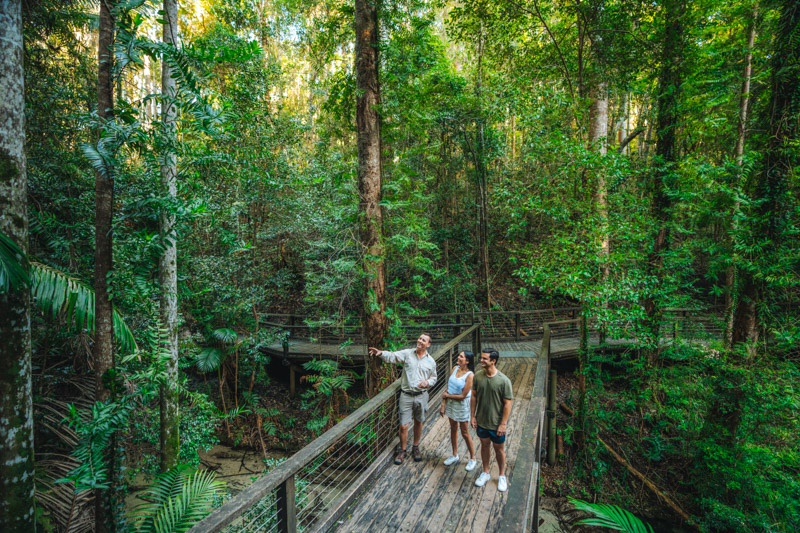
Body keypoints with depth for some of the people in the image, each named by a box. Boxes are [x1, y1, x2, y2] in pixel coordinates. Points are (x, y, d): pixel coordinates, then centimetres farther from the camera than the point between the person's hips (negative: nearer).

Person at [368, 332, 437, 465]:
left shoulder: (431, 361, 3)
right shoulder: (407, 353, -5)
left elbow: (433, 378, 14)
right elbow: (392, 356, -19)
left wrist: (428, 382, -9)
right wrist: (381, 353, -39)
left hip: (421, 395, 2)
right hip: (406, 395, -2)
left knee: (418, 423, 17)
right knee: (403, 426, 1)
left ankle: (415, 448, 38)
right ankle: (402, 451, 22)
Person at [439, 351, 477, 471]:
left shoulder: (470, 375, -23)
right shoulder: (455, 368, -5)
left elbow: (462, 396, -22)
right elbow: (448, 388, -1)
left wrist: (447, 395, -11)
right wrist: (443, 405, -1)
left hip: (462, 405, -6)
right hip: (451, 403, 6)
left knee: (465, 433, 8)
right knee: (453, 429, 20)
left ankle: (472, 459, 29)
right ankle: (455, 455, 39)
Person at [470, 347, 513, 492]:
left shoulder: (504, 380, -21)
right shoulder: (478, 376, -9)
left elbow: (508, 403, -16)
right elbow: (474, 396, 1)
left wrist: (503, 424, -15)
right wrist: (472, 416, 1)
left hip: (496, 424, -3)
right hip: (481, 421, 4)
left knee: (499, 449, 15)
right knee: (484, 446, 20)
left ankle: (502, 476, 37)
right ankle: (485, 473, 40)